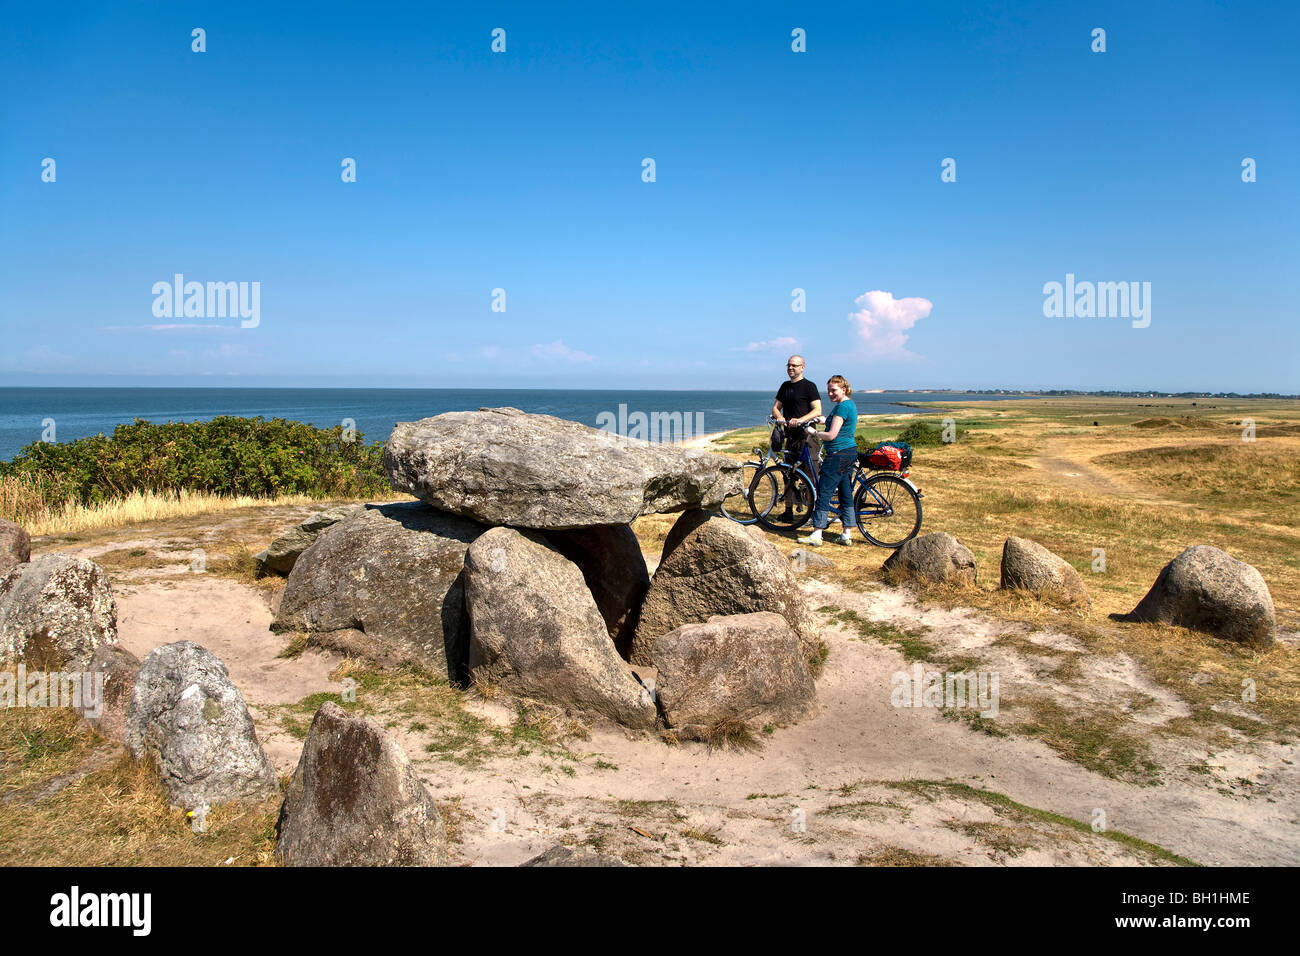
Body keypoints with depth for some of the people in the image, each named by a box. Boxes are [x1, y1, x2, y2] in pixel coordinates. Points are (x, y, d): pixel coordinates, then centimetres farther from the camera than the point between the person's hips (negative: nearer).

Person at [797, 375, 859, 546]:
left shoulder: (842, 406, -16)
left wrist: (814, 434, -5)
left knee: (824, 493, -6)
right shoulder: (850, 404, 16)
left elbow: (832, 435, -20)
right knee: (846, 493, 11)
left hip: (839, 454, -11)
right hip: (850, 452, 11)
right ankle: (846, 535, 15)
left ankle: (816, 536, -4)